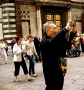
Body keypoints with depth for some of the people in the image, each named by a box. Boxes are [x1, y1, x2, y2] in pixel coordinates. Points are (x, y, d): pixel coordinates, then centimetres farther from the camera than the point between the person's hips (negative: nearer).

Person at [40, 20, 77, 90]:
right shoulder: (44, 42, -18)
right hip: (51, 74, -8)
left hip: (59, 73, 8)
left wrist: (73, 32, -7)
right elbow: (52, 42, -39)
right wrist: (66, 29, -43)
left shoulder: (56, 40, 7)